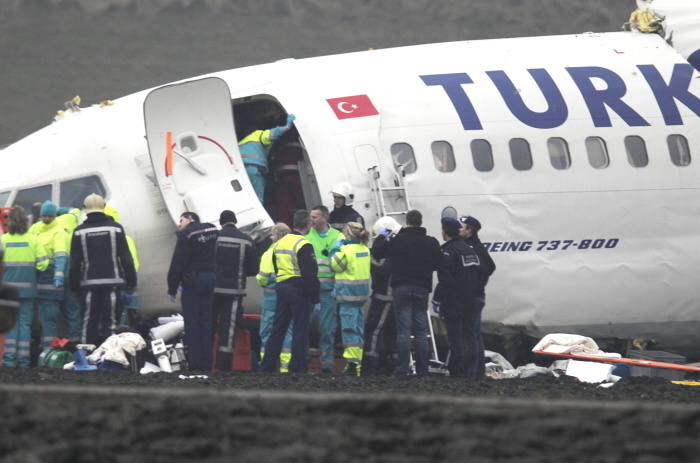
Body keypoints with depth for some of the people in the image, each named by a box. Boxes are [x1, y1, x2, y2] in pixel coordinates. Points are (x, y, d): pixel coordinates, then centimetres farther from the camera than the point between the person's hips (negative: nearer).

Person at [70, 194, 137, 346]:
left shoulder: (79, 232, 2)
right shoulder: (115, 228, 1)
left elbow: (74, 262, 2)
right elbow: (126, 258, 0)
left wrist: (74, 285, 9)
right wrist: (131, 281, 4)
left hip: (89, 283, 0)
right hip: (112, 282, 0)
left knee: (89, 323, 4)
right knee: (110, 322, -1)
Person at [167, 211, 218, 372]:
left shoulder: (186, 235, -8)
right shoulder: (214, 230, 12)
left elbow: (177, 264, -10)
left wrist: (172, 289, -5)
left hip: (193, 280, -6)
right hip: (212, 278, 6)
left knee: (192, 322, -2)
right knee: (206, 322, 9)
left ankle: (195, 363, -7)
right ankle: (206, 364, 7)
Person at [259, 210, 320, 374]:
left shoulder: (281, 242, 13)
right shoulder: (304, 245, -13)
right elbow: (310, 275, -17)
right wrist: (315, 298, -13)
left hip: (282, 287, 7)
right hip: (299, 290, -7)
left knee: (278, 329, 11)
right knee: (300, 330, -2)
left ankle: (267, 365, 12)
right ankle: (296, 367, -4)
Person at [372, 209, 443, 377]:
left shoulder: (399, 240, -7)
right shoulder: (431, 242, 2)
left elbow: (377, 253, -2)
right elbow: (439, 264, 10)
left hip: (402, 288, -3)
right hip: (422, 288, 3)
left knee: (403, 330, -5)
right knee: (421, 331, 8)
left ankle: (402, 370, -11)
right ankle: (422, 371, 6)